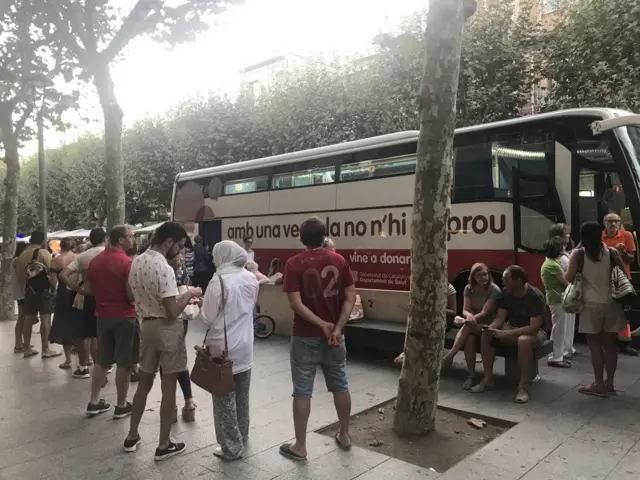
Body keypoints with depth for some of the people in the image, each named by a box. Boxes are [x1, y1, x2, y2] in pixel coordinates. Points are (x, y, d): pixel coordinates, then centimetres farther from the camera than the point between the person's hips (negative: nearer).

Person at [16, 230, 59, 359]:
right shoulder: (43, 253, -9)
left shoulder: (22, 255, 10)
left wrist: (25, 288, 21)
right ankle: (45, 350, -3)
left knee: (28, 319, 11)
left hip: (29, 291, 6)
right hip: (44, 290, -6)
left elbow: (19, 276, 12)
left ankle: (27, 349, 17)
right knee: (45, 319, -4)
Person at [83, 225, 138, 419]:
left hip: (102, 315, 7)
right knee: (124, 363, 4)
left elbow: (88, 290, 10)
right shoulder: (127, 262, -17)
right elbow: (132, 295, -20)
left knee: (102, 360, 17)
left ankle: (94, 402, 23)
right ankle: (121, 406, 12)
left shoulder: (96, 260, 5)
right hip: (124, 317, -7)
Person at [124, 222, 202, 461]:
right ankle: (164, 445, 16)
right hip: (167, 328, -8)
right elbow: (173, 312, -24)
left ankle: (132, 436, 32)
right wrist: (188, 294, -6)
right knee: (168, 386, 5)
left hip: (146, 325, 8)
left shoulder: (137, 262, 4)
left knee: (145, 382, 20)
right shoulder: (164, 268, -22)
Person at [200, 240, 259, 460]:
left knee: (225, 399, 6)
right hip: (245, 346, 6)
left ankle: (231, 447, 15)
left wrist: (204, 303, 5)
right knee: (242, 395, 20)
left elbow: (208, 317, -13)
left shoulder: (218, 281, -19)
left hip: (223, 347, -6)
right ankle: (241, 437, 36)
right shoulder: (251, 278, -1)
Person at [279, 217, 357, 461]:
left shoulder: (295, 263, -10)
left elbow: (296, 303, -17)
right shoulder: (339, 260, 0)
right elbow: (350, 297, -5)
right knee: (340, 385, 17)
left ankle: (300, 446, 14)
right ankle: (344, 435, 30)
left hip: (306, 336, -3)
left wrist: (322, 325, -12)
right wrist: (337, 328, -10)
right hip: (334, 333, 4)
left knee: (302, 390, 5)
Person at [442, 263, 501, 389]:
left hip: (488, 324, -3)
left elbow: (485, 312, -21)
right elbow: (465, 310, -5)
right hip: (473, 324, 4)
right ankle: (471, 374, -28)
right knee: (469, 338, -31)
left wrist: (472, 318, -37)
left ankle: (450, 356, -29)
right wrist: (469, 316, -29)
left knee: (468, 327, -35)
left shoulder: (494, 290, -13)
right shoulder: (469, 288, 1)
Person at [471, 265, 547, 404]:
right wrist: (491, 328, -28)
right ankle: (488, 379, -12)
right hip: (512, 328, 6)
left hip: (533, 331, -6)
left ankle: (523, 387, -29)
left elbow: (534, 327, -29)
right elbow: (500, 318, -4)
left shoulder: (535, 296, -23)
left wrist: (506, 334, -34)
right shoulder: (506, 293, -5)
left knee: (524, 340, -40)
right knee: (486, 335, -18)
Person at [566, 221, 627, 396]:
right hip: (611, 303, 3)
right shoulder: (611, 252, 2)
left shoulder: (578, 253, -6)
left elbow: (569, 278, -8)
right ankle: (609, 383, 20)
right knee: (610, 344, 10)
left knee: (595, 345, 3)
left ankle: (599, 385, 8)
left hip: (591, 304, -3)